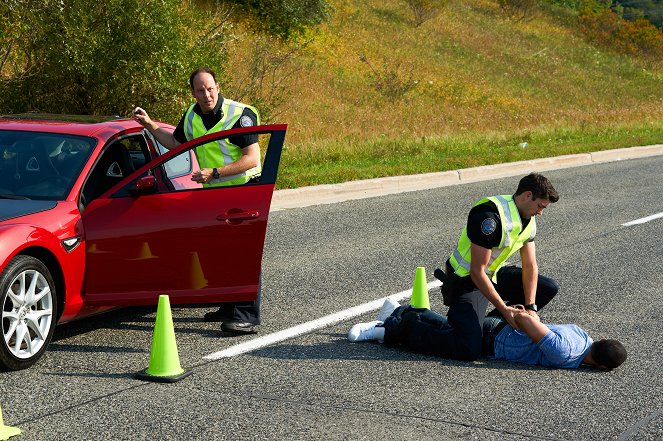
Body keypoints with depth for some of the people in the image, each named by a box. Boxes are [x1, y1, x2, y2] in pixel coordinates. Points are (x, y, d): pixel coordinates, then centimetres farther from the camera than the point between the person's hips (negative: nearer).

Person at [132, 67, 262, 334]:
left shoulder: (240, 115, -15)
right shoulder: (192, 116, 7)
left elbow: (251, 158, -19)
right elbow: (175, 144, 23)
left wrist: (214, 173, -24)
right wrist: (150, 126, 10)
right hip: (213, 192, 7)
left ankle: (247, 315, -14)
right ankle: (229, 307, 23)